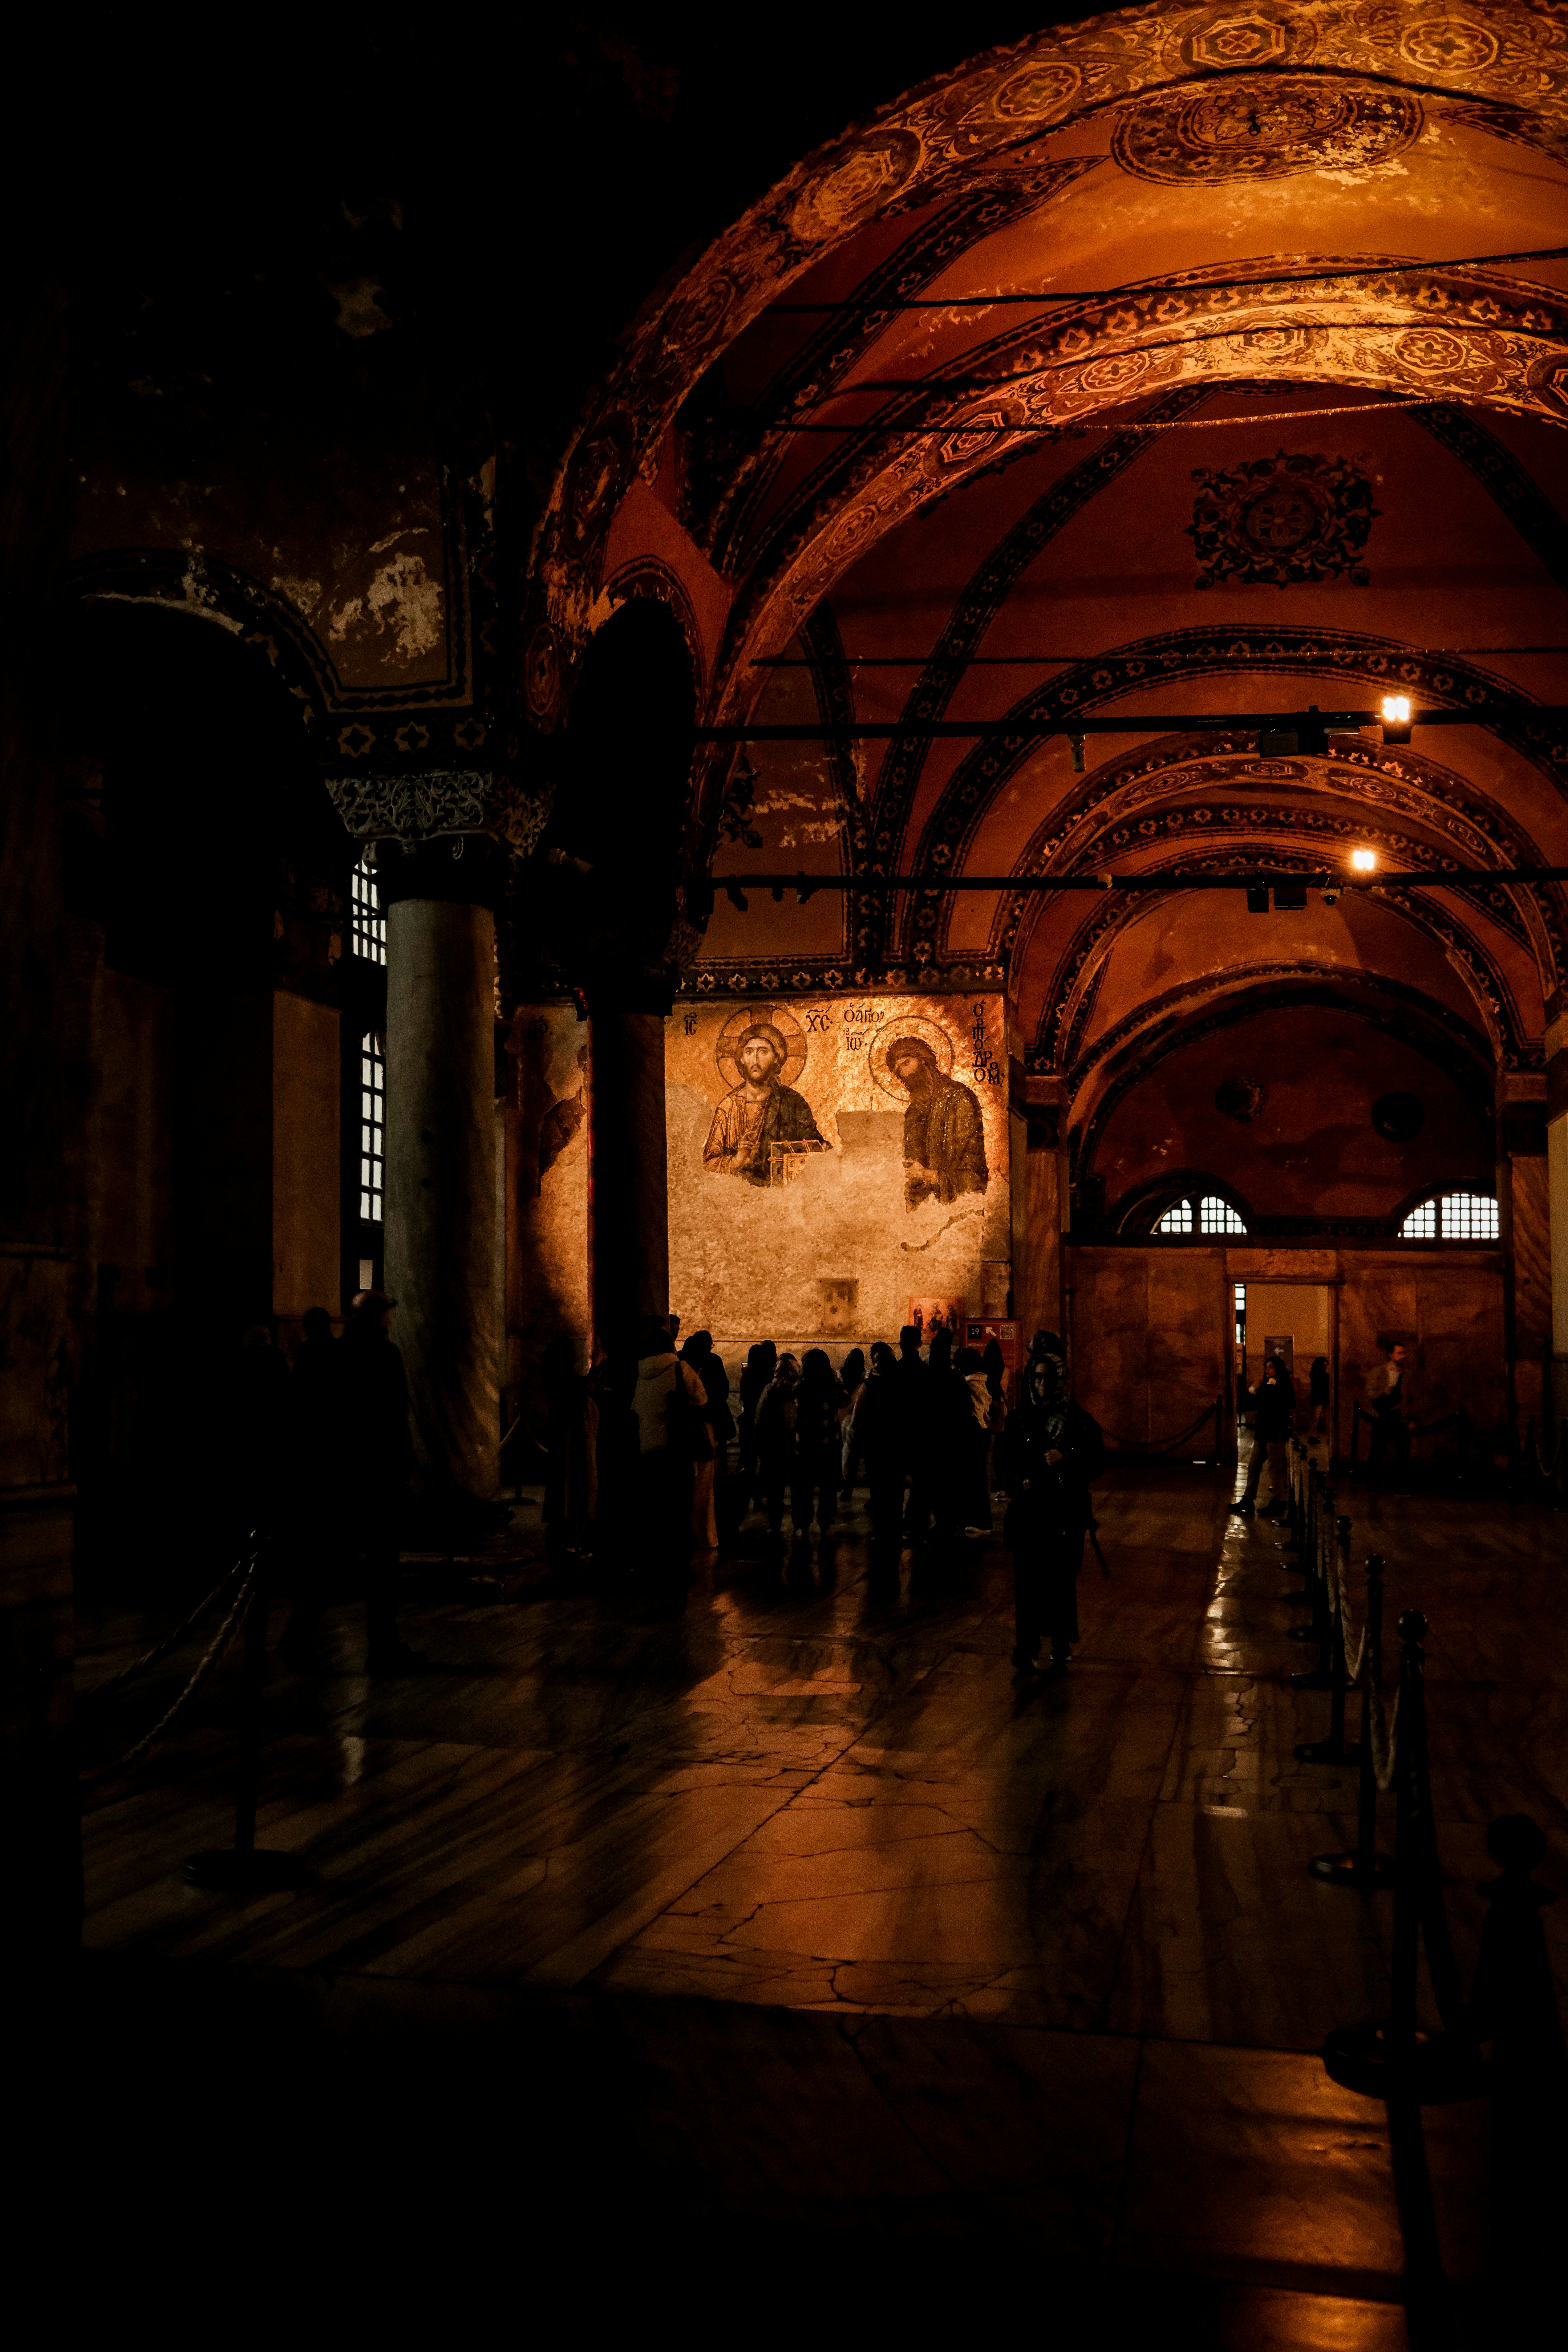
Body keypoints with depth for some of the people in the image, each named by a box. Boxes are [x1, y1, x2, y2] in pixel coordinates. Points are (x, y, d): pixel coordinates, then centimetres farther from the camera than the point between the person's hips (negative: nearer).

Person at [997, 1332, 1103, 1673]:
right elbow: (1003, 1461, 7)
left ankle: (1061, 1645, 16)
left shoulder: (1081, 1422, 0)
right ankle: (1025, 1647, 9)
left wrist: (1065, 1459, -16)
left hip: (1066, 1515, -1)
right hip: (1028, 1513, 1)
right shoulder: (1019, 1420, 4)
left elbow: (1097, 1464, 0)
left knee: (1062, 1579, 2)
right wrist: (1020, 1482, -12)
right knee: (1027, 1579, -1)